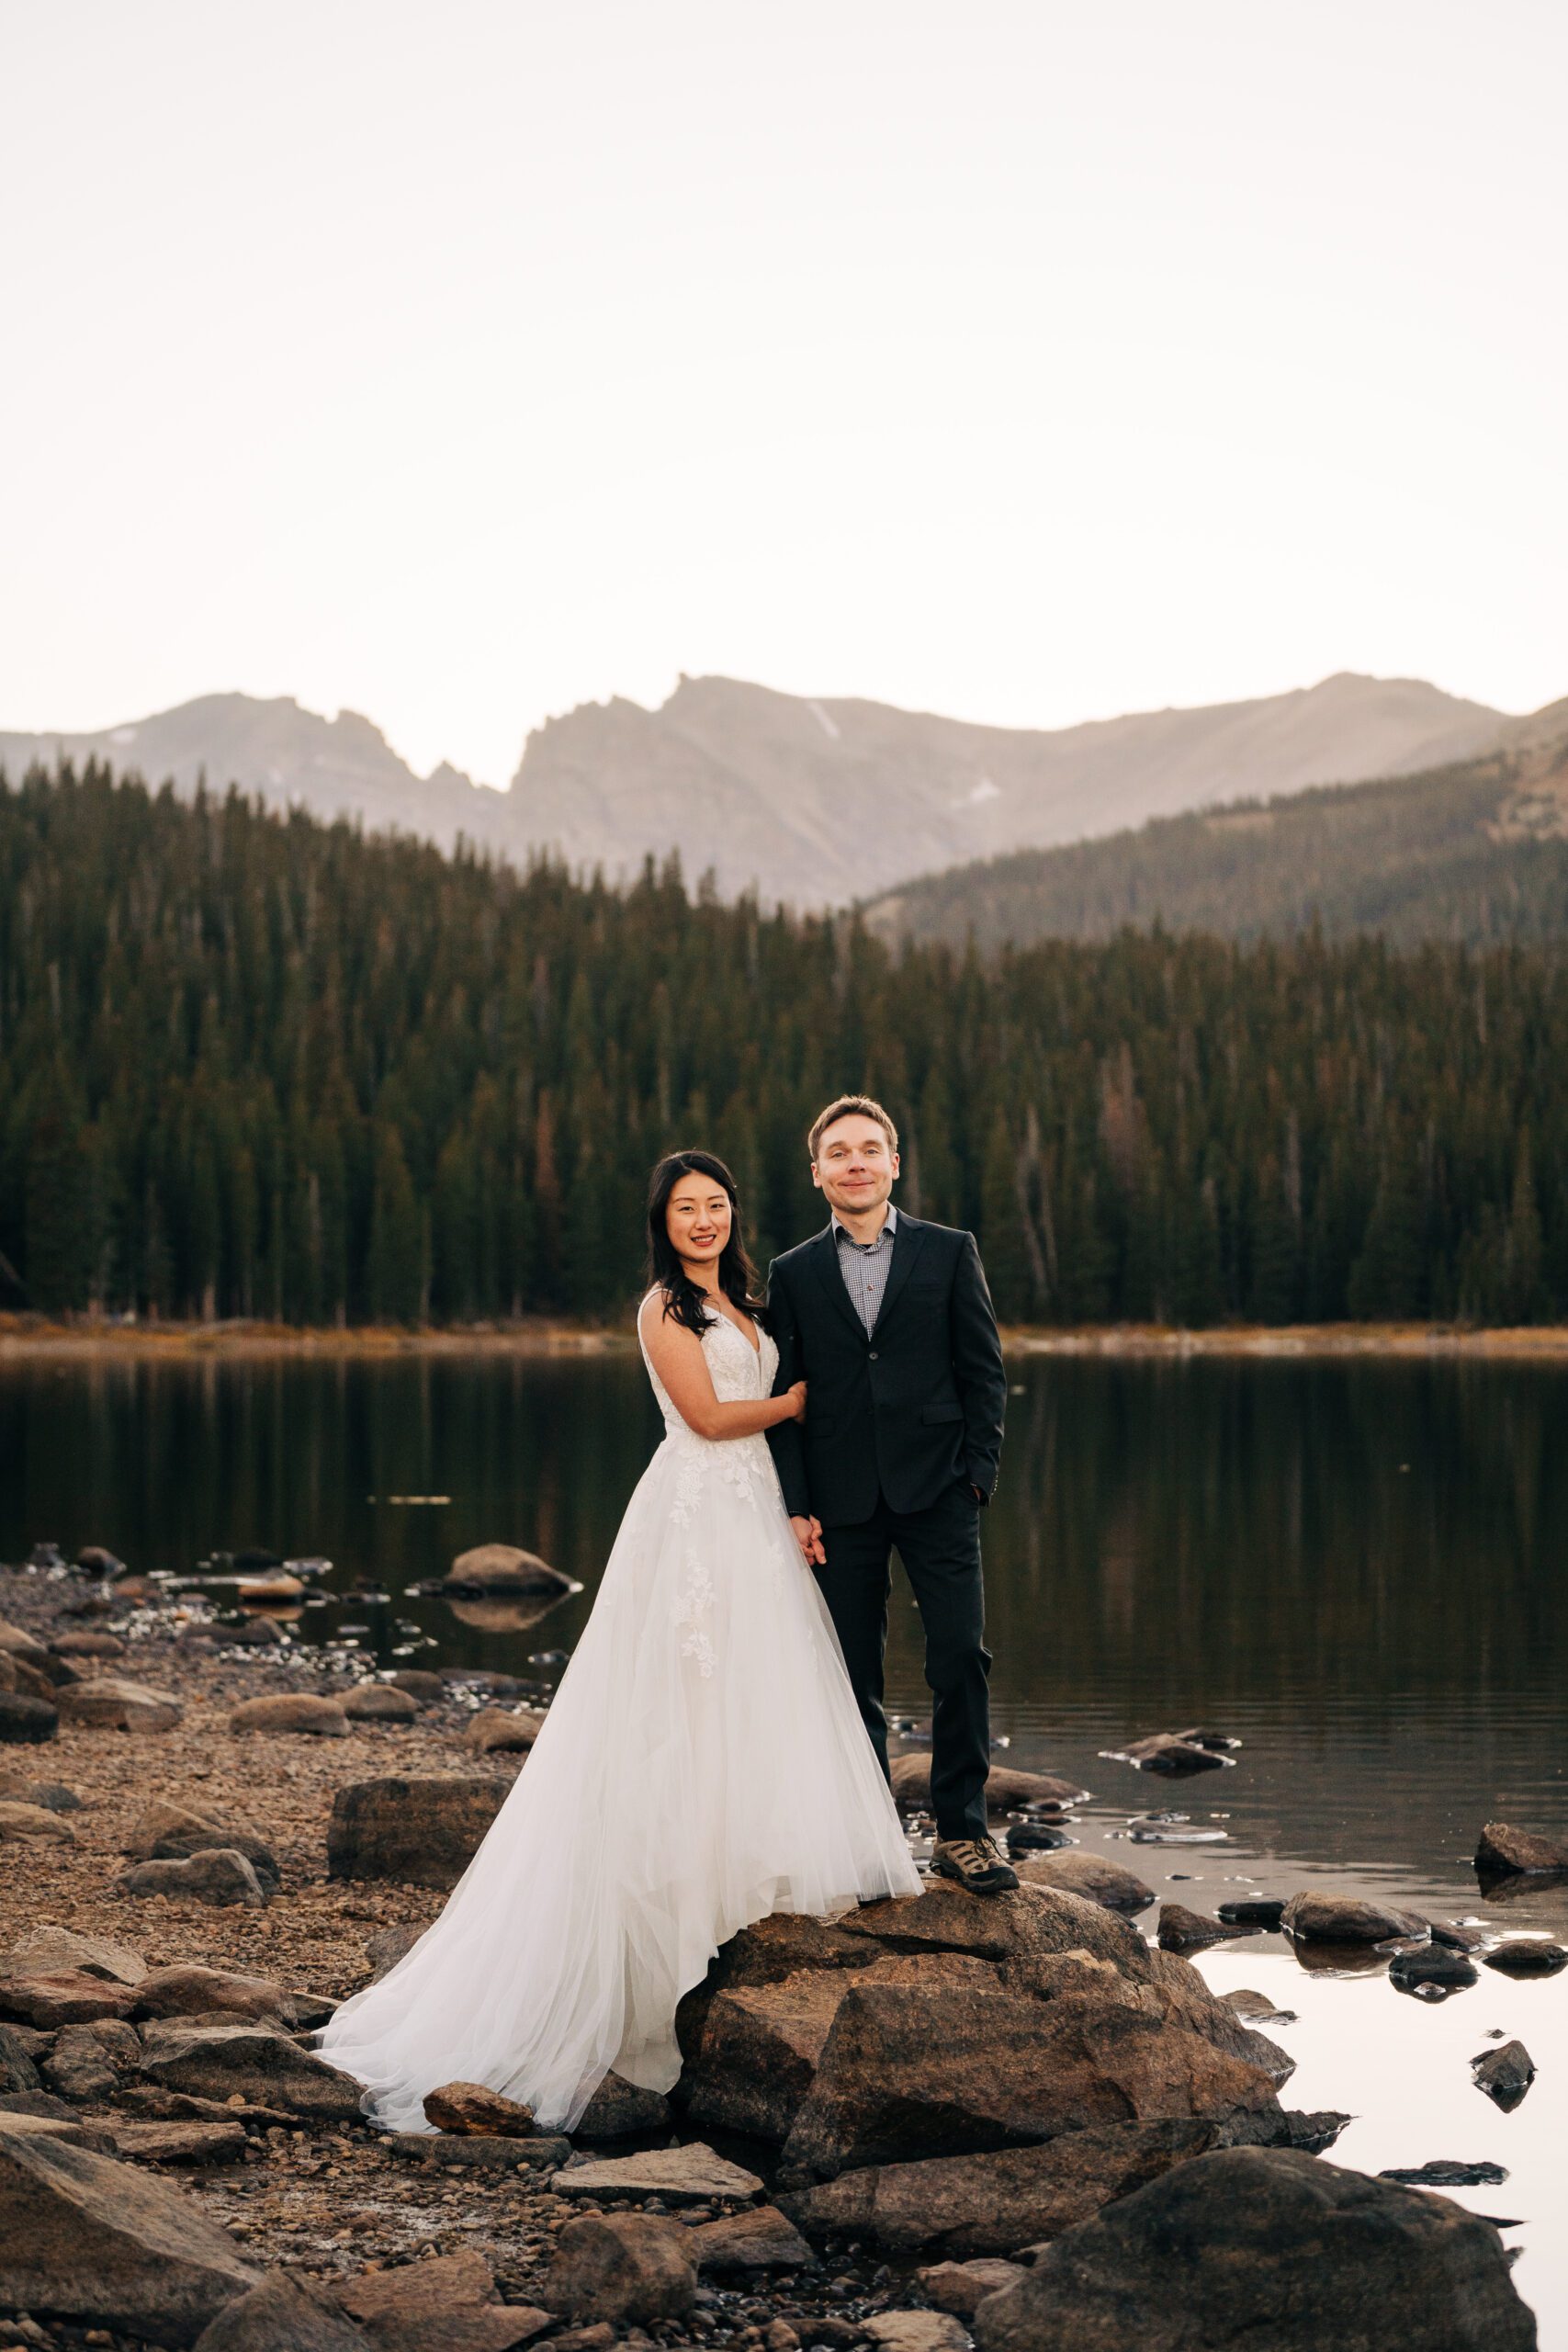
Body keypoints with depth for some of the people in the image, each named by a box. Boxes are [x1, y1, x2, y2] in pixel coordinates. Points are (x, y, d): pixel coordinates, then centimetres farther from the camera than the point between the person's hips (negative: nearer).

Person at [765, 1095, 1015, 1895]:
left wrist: (977, 1473, -3)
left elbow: (984, 1370, 5)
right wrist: (796, 1505, -1)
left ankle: (961, 1830, 4)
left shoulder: (949, 1253, 6)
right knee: (854, 1673, 4)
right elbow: (785, 1397, 7)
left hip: (937, 1490, -1)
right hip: (841, 1500, 1)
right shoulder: (793, 1275, 8)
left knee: (961, 1655, -7)